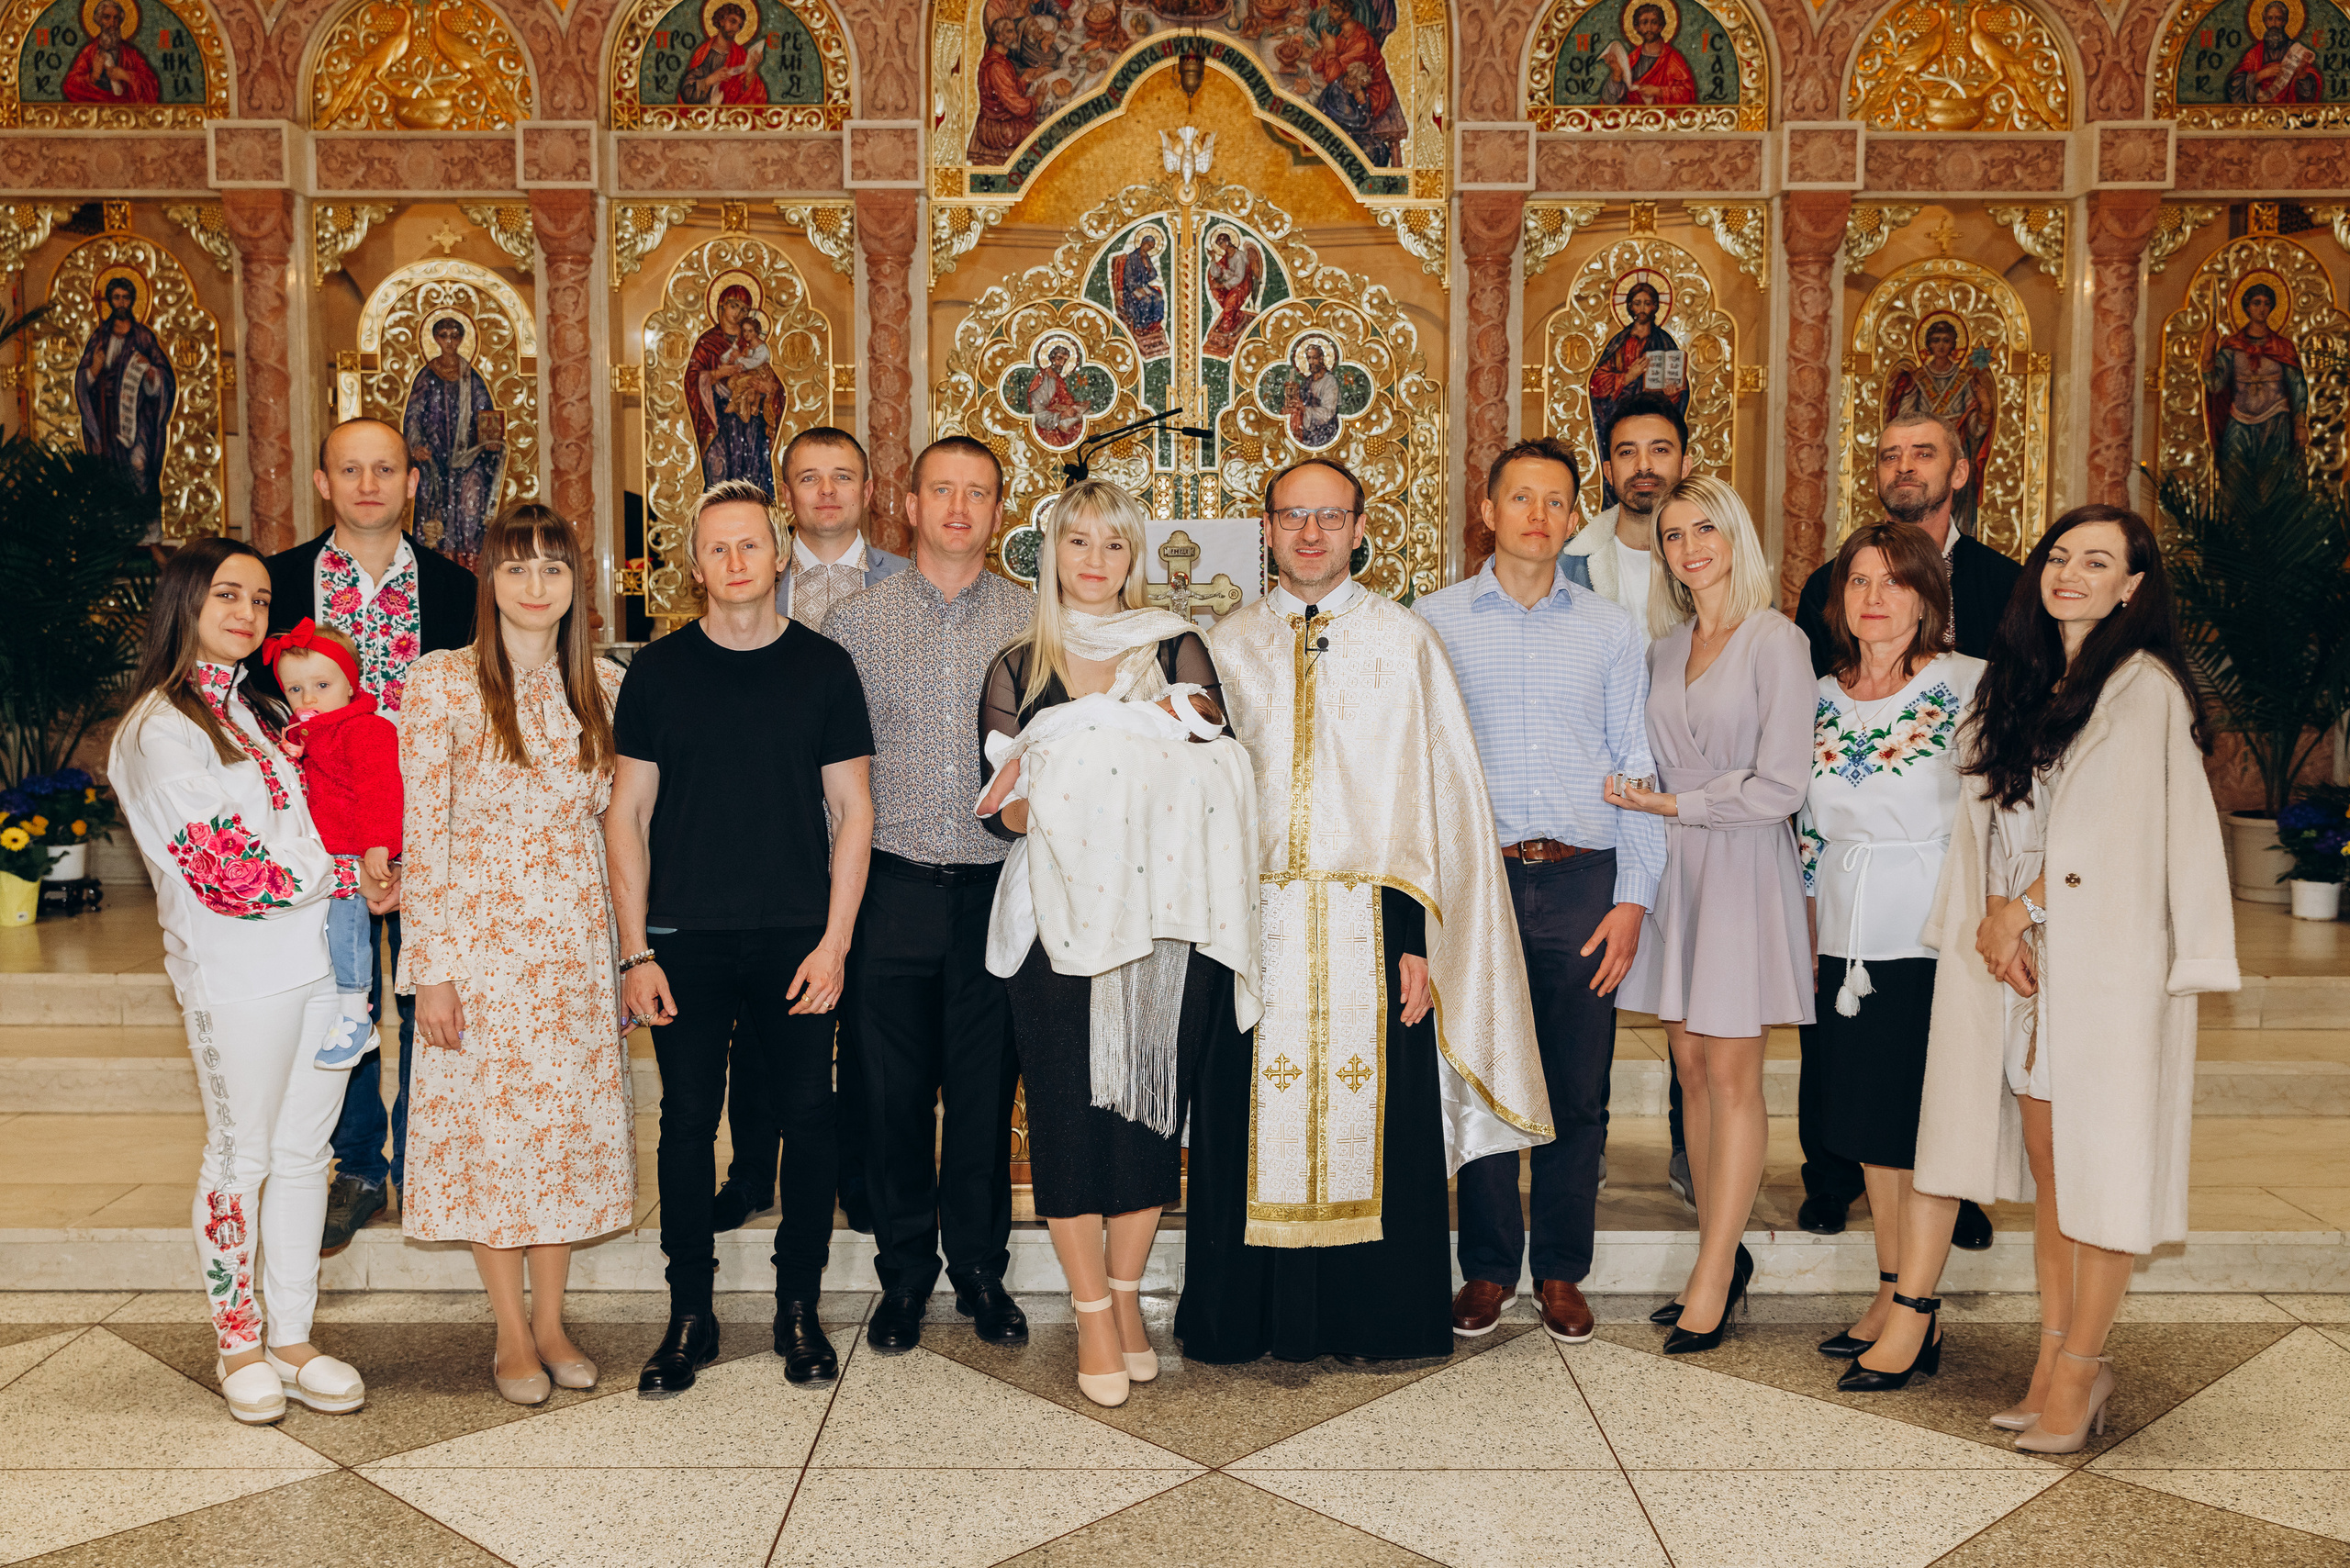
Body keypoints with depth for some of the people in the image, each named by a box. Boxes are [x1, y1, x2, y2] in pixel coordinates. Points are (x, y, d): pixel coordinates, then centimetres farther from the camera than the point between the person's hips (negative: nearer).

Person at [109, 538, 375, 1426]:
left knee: (303, 1152, 10)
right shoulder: (157, 728, -8)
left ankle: (293, 1339, 19)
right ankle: (239, 1344, 20)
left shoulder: (265, 708, 17)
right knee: (241, 1159, 5)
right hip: (238, 974, -6)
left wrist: (365, 872, 3)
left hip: (323, 957, 7)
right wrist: (344, 876, -10)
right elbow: (219, 867, -15)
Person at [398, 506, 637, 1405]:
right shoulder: (442, 683, -7)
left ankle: (551, 1321, 24)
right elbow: (421, 833, -7)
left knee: (570, 1123, 8)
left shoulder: (604, 685, 5)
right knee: (488, 1127, 4)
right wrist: (429, 967, -10)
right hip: (480, 936, -3)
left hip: (578, 937, 4)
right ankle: (511, 1333, 19)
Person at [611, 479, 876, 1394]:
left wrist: (834, 941, -5)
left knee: (808, 1119, 3)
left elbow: (852, 812, 4)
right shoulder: (659, 670, 4)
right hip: (687, 940, 0)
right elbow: (627, 814, 5)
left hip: (799, 938, 0)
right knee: (688, 1121, 4)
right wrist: (636, 951, -3)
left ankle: (798, 1307, 18)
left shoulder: (824, 668, 4)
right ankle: (690, 1316, 17)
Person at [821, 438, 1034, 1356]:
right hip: (894, 888, 0)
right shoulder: (854, 623, 4)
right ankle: (904, 1273, 22)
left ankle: (981, 1269, 23)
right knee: (896, 1089, 7)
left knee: (986, 1090, 8)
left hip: (998, 888, 0)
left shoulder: (1035, 624, 5)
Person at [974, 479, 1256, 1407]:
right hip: (1056, 915, 0)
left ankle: (1125, 1294, 21)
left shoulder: (1177, 651, 8)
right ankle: (1093, 1314, 11)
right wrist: (1072, 793, -18)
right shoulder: (1017, 669, 10)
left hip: (1162, 913, 0)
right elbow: (1005, 808, 4)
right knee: (1066, 1106, -1)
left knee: (1151, 1099, 4)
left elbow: (1214, 781, 0)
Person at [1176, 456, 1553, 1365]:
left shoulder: (1406, 642, 3)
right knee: (1255, 1129, 6)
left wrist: (1419, 941, -8)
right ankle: (1250, 1321, 21)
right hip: (1255, 931, 2)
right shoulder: (1227, 647, 10)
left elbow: (1440, 796, -1)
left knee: (1375, 1126, 4)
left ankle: (1378, 1322, 20)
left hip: (1371, 928, -1)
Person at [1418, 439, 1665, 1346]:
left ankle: (1562, 1273, 20)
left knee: (1578, 1093, 5)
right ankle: (1487, 1269, 19)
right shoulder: (1433, 624, 6)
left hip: (1582, 880, 1)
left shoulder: (1611, 630, 9)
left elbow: (1637, 770, 8)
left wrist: (1633, 898, -1)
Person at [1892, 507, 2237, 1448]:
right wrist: (1995, 923, -3)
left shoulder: (2143, 690, -6)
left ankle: (2081, 1364, 6)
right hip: (2021, 958, 6)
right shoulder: (2023, 682, 14)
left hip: (2105, 958, -6)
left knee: (2097, 1161, -2)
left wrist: (2019, 911, -7)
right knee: (2045, 1168, 8)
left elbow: (2114, 834, -12)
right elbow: (1994, 824, 12)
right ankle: (2055, 1354, 14)